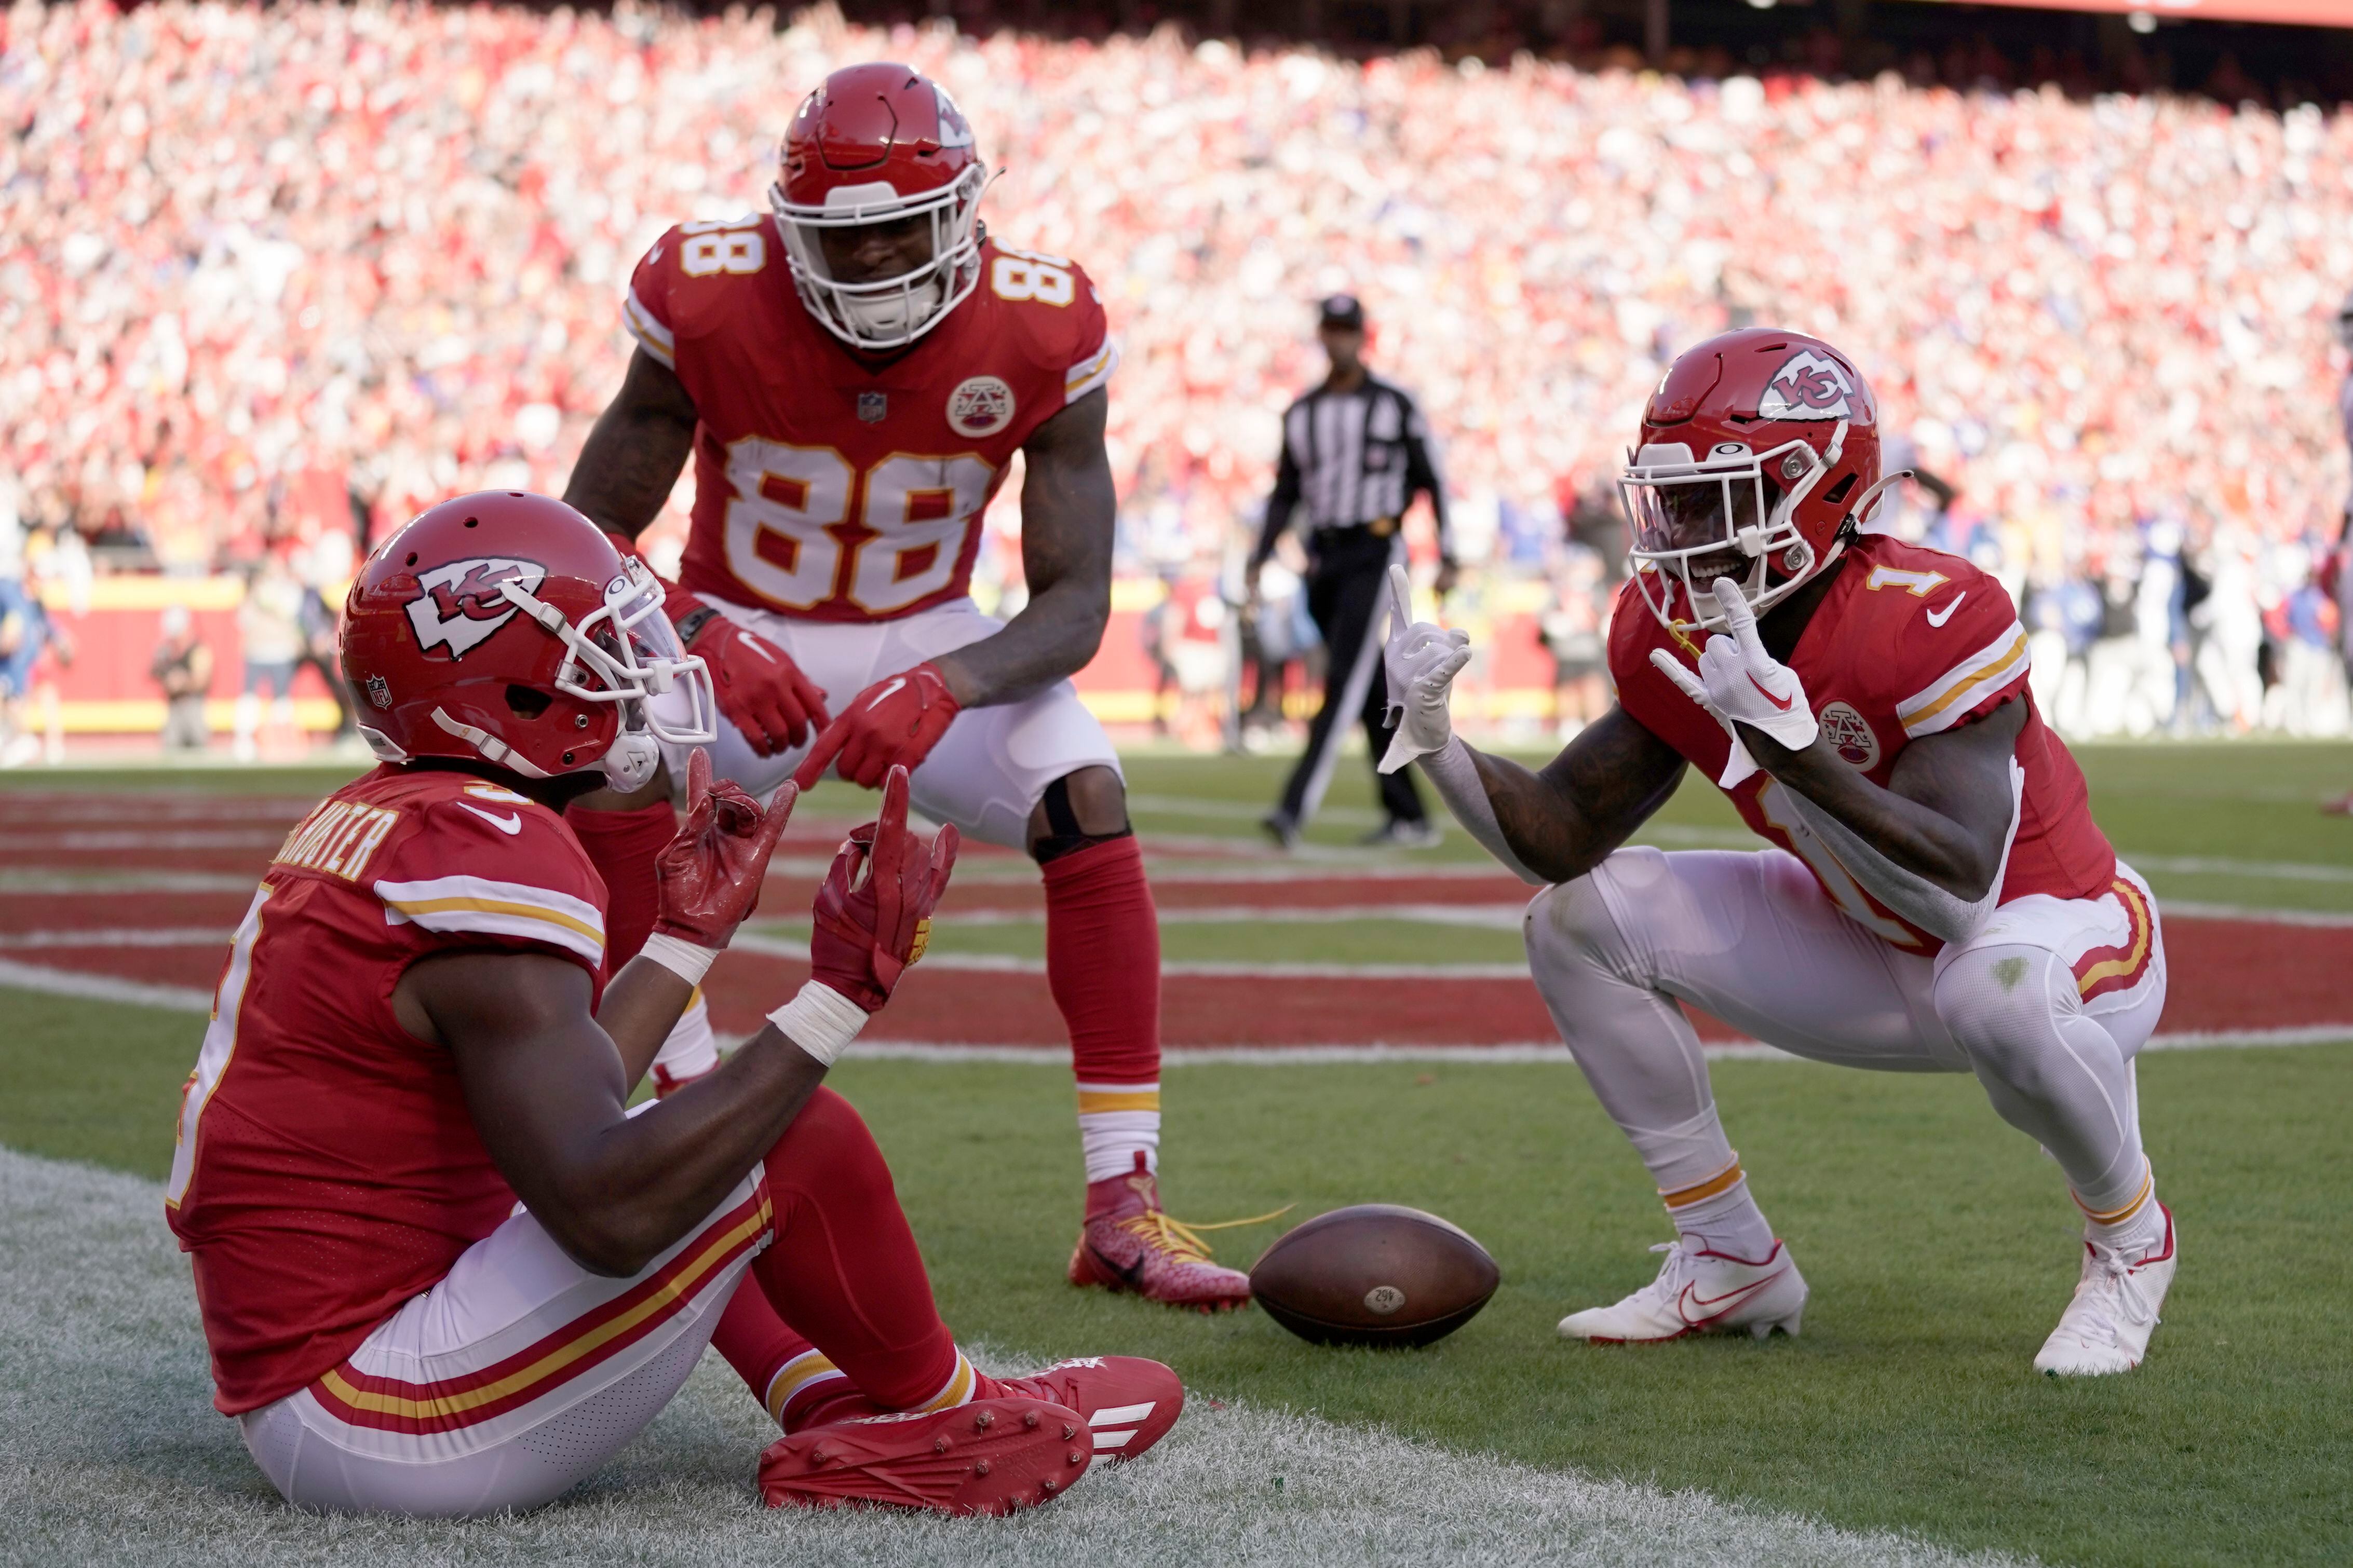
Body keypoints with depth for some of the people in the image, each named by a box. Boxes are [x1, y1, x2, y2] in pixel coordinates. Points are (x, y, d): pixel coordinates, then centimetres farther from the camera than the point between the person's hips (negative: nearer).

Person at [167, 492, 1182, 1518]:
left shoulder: (376, 822, 9)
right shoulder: (496, 856, -20)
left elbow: (551, 1108, 16)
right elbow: (608, 1217, -28)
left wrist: (691, 932, 25)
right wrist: (843, 994, -25)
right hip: (375, 1428, -10)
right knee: (797, 1140, -11)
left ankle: (832, 1402, 11)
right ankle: (947, 1419, 13)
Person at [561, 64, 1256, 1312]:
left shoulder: (1039, 338, -20)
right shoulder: (711, 311, -23)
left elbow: (1075, 603, -19)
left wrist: (949, 685, -40)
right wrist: (704, 636, -36)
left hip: (928, 645, 1)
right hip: (737, 638, -1)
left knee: (1088, 799, -25)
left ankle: (1123, 1205, -19)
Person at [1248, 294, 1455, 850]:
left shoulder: (1394, 404, 0)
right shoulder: (1301, 414, 13)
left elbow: (1431, 481, 1)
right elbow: (1286, 495, 16)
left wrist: (1447, 558, -5)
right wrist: (1259, 560, 5)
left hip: (1374, 554, -5)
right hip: (1323, 558, 5)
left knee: (1344, 682, -16)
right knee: (1371, 696, 9)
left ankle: (1296, 809, -27)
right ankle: (1409, 815, 16)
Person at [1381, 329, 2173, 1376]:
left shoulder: (1929, 620, -32)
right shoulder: (1676, 636, -9)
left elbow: (1959, 890, -39)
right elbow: (1560, 838, -5)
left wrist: (1794, 751, -49)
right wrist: (1437, 741, -21)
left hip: (2062, 928, -7)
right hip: (1875, 956, 7)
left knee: (1998, 993, -43)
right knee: (1577, 918, -2)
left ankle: (2127, 1238, -9)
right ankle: (1733, 1263, 9)